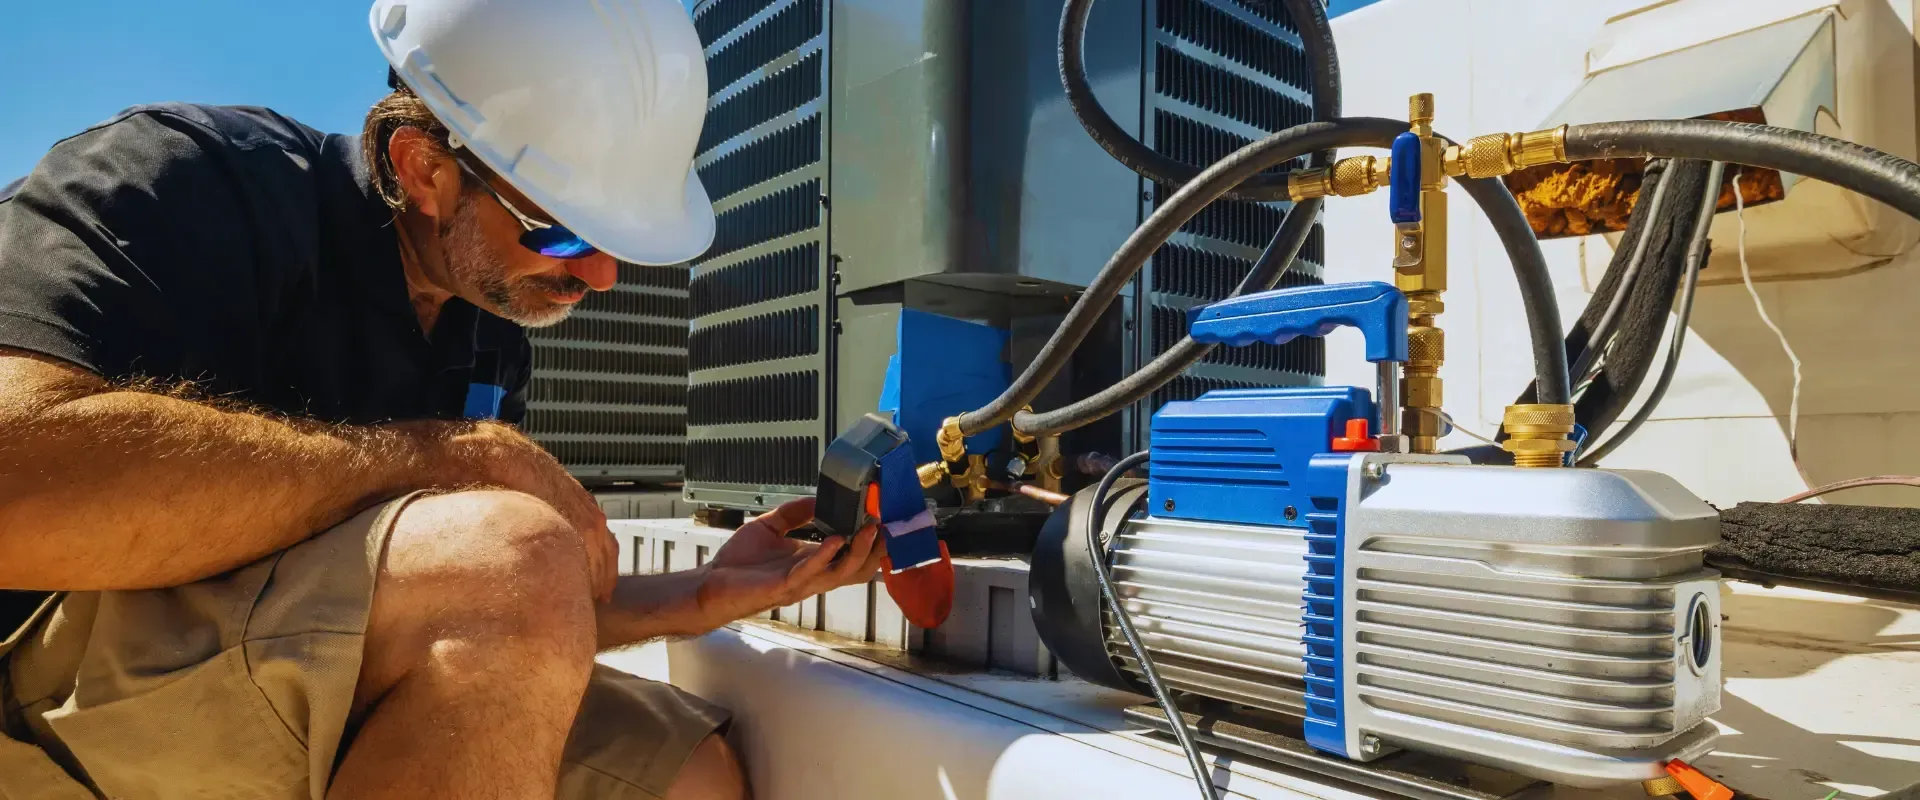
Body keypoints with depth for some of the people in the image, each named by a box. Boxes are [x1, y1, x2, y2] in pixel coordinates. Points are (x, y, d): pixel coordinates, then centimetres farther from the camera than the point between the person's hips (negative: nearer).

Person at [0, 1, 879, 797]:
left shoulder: (494, 339, 5)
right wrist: (458, 455, -27)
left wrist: (699, 596, -3)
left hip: (305, 697, 6)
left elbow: (506, 628, 10)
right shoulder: (190, 184, -14)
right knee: (516, 557, -32)